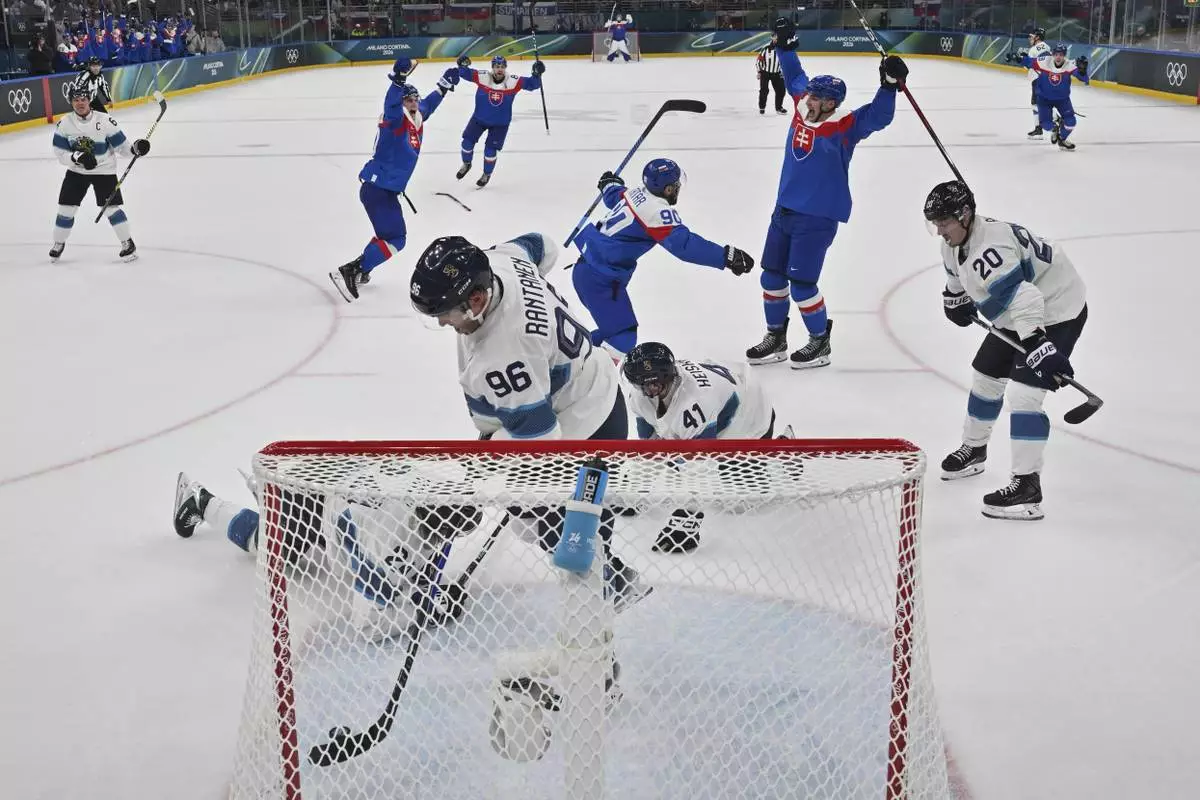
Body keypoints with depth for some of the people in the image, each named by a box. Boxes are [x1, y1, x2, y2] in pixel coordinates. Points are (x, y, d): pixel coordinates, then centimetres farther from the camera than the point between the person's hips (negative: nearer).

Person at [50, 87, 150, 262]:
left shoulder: (104, 121, -17)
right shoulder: (64, 124, -10)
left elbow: (121, 146, -12)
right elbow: (60, 154, -9)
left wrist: (135, 148, -31)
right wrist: (76, 157, -27)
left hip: (104, 170, -3)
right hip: (76, 171, 3)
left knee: (110, 207, -10)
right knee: (66, 208, 3)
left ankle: (128, 243, 6)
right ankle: (58, 244, 24)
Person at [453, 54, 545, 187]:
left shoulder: (513, 82, -19)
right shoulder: (482, 77, -19)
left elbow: (532, 84, -15)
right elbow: (465, 73, -12)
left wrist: (536, 74, -33)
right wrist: (463, 66, -33)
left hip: (500, 123, -1)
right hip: (479, 118, 1)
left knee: (491, 149, 0)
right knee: (468, 141, 2)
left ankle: (487, 174, 28)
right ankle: (466, 164, 33)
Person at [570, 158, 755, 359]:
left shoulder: (637, 193, 8)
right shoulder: (658, 211, -19)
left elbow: (613, 196, 31)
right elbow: (684, 245, -29)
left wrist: (610, 183, 55)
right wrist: (727, 256, -28)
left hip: (587, 269, 10)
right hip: (600, 280, -10)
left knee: (614, 328, 20)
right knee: (623, 337, -11)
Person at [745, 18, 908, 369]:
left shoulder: (844, 125, -17)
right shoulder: (803, 107, 1)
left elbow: (878, 117, -30)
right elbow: (796, 79, 19)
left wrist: (889, 85, -43)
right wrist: (785, 46, 17)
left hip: (817, 217, -8)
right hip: (784, 209, 8)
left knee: (801, 284, -4)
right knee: (772, 276, 13)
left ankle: (820, 343, 16)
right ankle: (776, 338, 28)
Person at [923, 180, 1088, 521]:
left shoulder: (988, 250, -33)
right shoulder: (954, 244, -2)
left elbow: (1023, 297, -42)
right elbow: (958, 279, 23)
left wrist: (1038, 345, -47)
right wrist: (956, 300, 18)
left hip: (1057, 311, -10)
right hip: (1017, 316, 10)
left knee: (1023, 393, -20)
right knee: (986, 377, 19)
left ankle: (1027, 487, -19)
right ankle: (974, 449, 42)